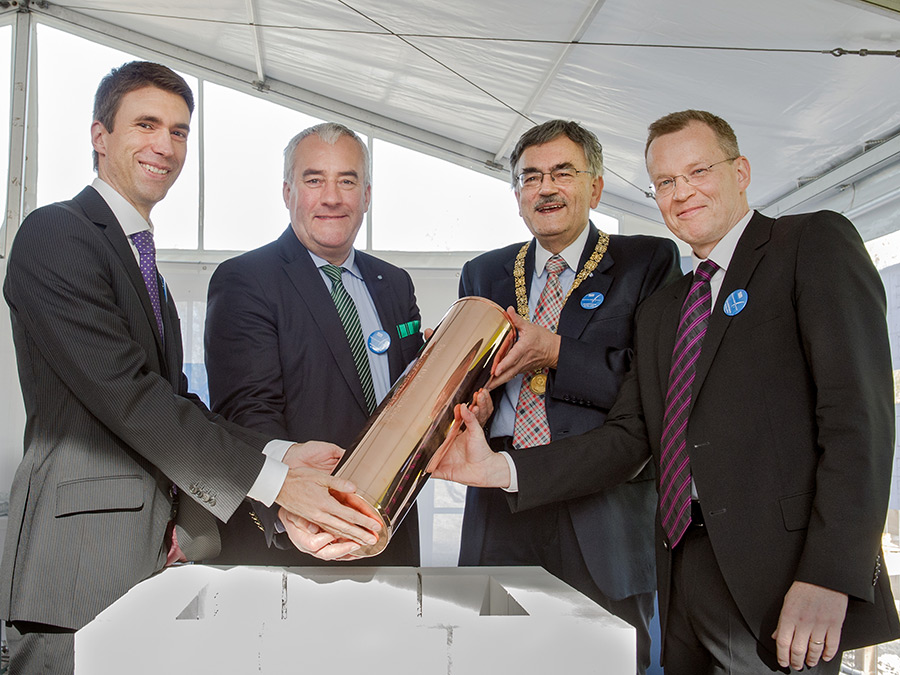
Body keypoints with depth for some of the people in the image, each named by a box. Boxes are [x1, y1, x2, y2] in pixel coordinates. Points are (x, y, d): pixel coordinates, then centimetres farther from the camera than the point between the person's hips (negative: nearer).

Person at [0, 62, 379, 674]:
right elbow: (129, 395, -17)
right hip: (88, 556, -8)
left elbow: (172, 402, 14)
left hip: (168, 552, 8)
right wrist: (274, 477, -18)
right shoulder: (55, 235, -7)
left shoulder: (141, 257, 22)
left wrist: (281, 454, -1)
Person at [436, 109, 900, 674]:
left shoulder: (816, 243, 0)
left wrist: (829, 577, -20)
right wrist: (501, 469, -1)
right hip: (683, 577, 6)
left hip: (778, 576, -6)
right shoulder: (660, 311, 21)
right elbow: (629, 437, 12)